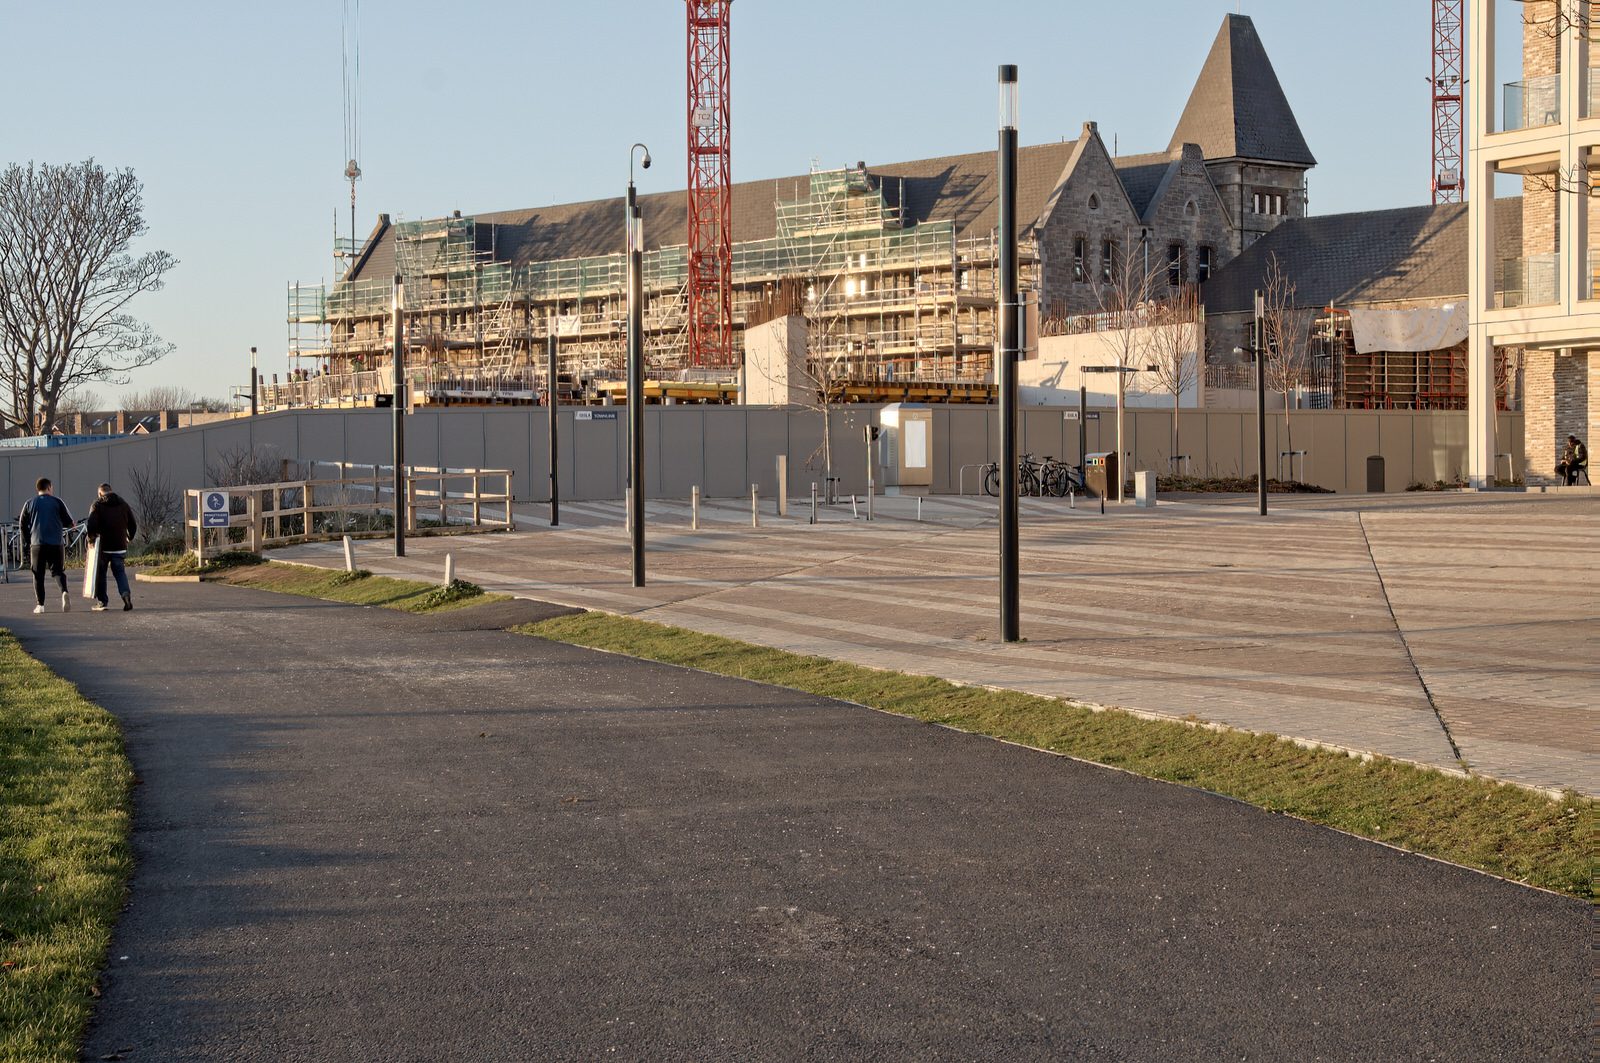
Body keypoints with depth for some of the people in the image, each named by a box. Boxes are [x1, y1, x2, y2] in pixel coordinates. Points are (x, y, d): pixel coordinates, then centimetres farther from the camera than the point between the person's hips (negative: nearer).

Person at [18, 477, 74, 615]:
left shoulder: (29, 503, 6)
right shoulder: (57, 502, 2)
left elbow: (23, 523, 7)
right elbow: (69, 522, 2)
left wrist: (26, 541, 17)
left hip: (37, 543, 1)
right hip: (57, 542, -1)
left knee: (38, 574, 7)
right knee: (58, 570, 5)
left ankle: (40, 605, 3)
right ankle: (64, 592, -23)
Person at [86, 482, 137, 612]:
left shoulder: (97, 505, -4)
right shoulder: (124, 505, 9)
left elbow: (91, 525, -17)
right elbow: (133, 526, 12)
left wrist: (90, 537, -1)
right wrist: (128, 538, 26)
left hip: (102, 546, -3)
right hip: (120, 546, 3)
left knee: (100, 573, 9)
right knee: (120, 572, 9)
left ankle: (102, 601, 10)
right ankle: (126, 594, -15)